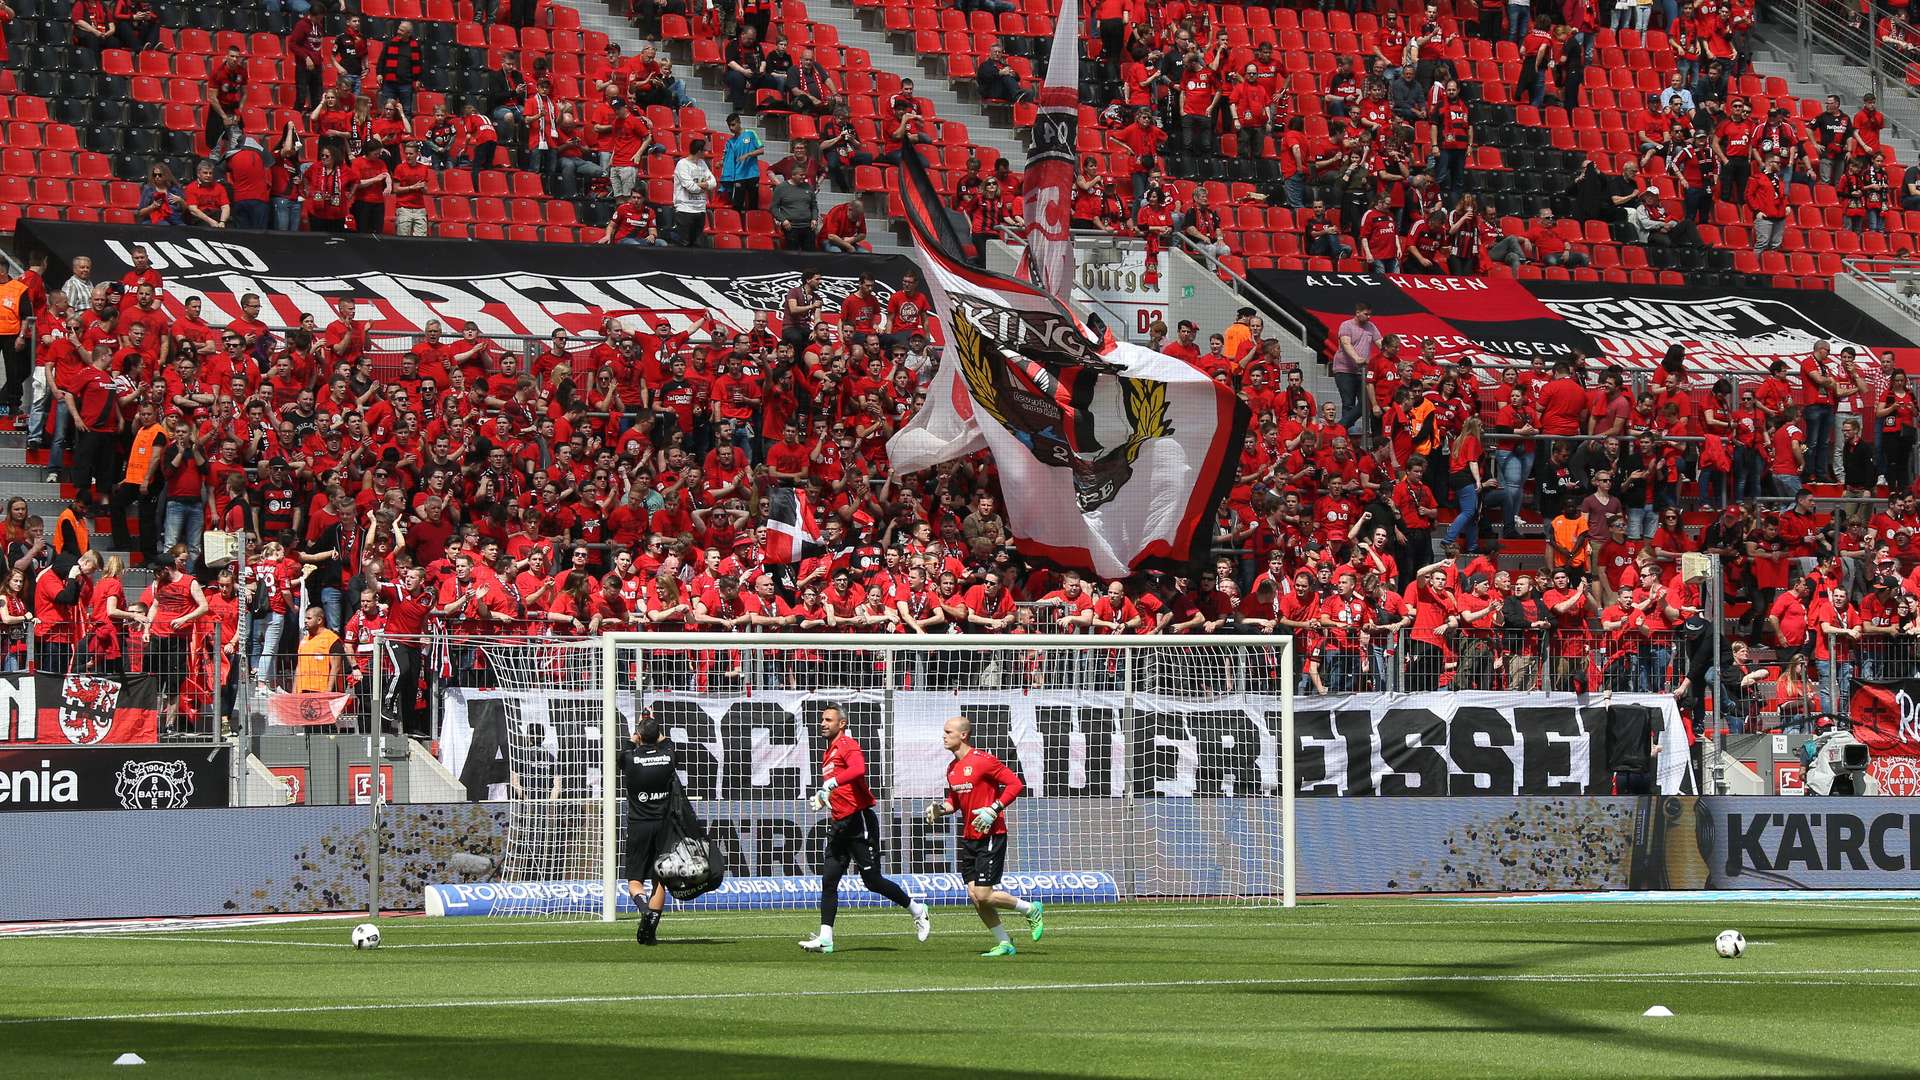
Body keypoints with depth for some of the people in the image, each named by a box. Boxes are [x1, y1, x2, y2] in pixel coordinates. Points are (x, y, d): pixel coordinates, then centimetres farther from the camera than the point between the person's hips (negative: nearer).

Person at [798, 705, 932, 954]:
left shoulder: (848, 745, -10)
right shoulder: (828, 753, 19)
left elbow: (858, 769, -31)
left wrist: (831, 783, -37)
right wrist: (821, 798, 15)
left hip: (859, 821, -9)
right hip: (839, 825, 9)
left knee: (872, 881, -4)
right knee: (828, 880, -1)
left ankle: (917, 910, 16)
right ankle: (825, 938, -3)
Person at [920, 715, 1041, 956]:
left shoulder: (983, 761, -13)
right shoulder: (952, 769, 12)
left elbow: (1015, 784, -14)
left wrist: (993, 810, -21)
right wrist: (941, 808, 3)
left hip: (991, 836, -8)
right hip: (969, 837, 8)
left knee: (983, 895, -12)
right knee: (974, 895, 2)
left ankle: (1031, 909, 10)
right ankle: (1003, 943, 12)